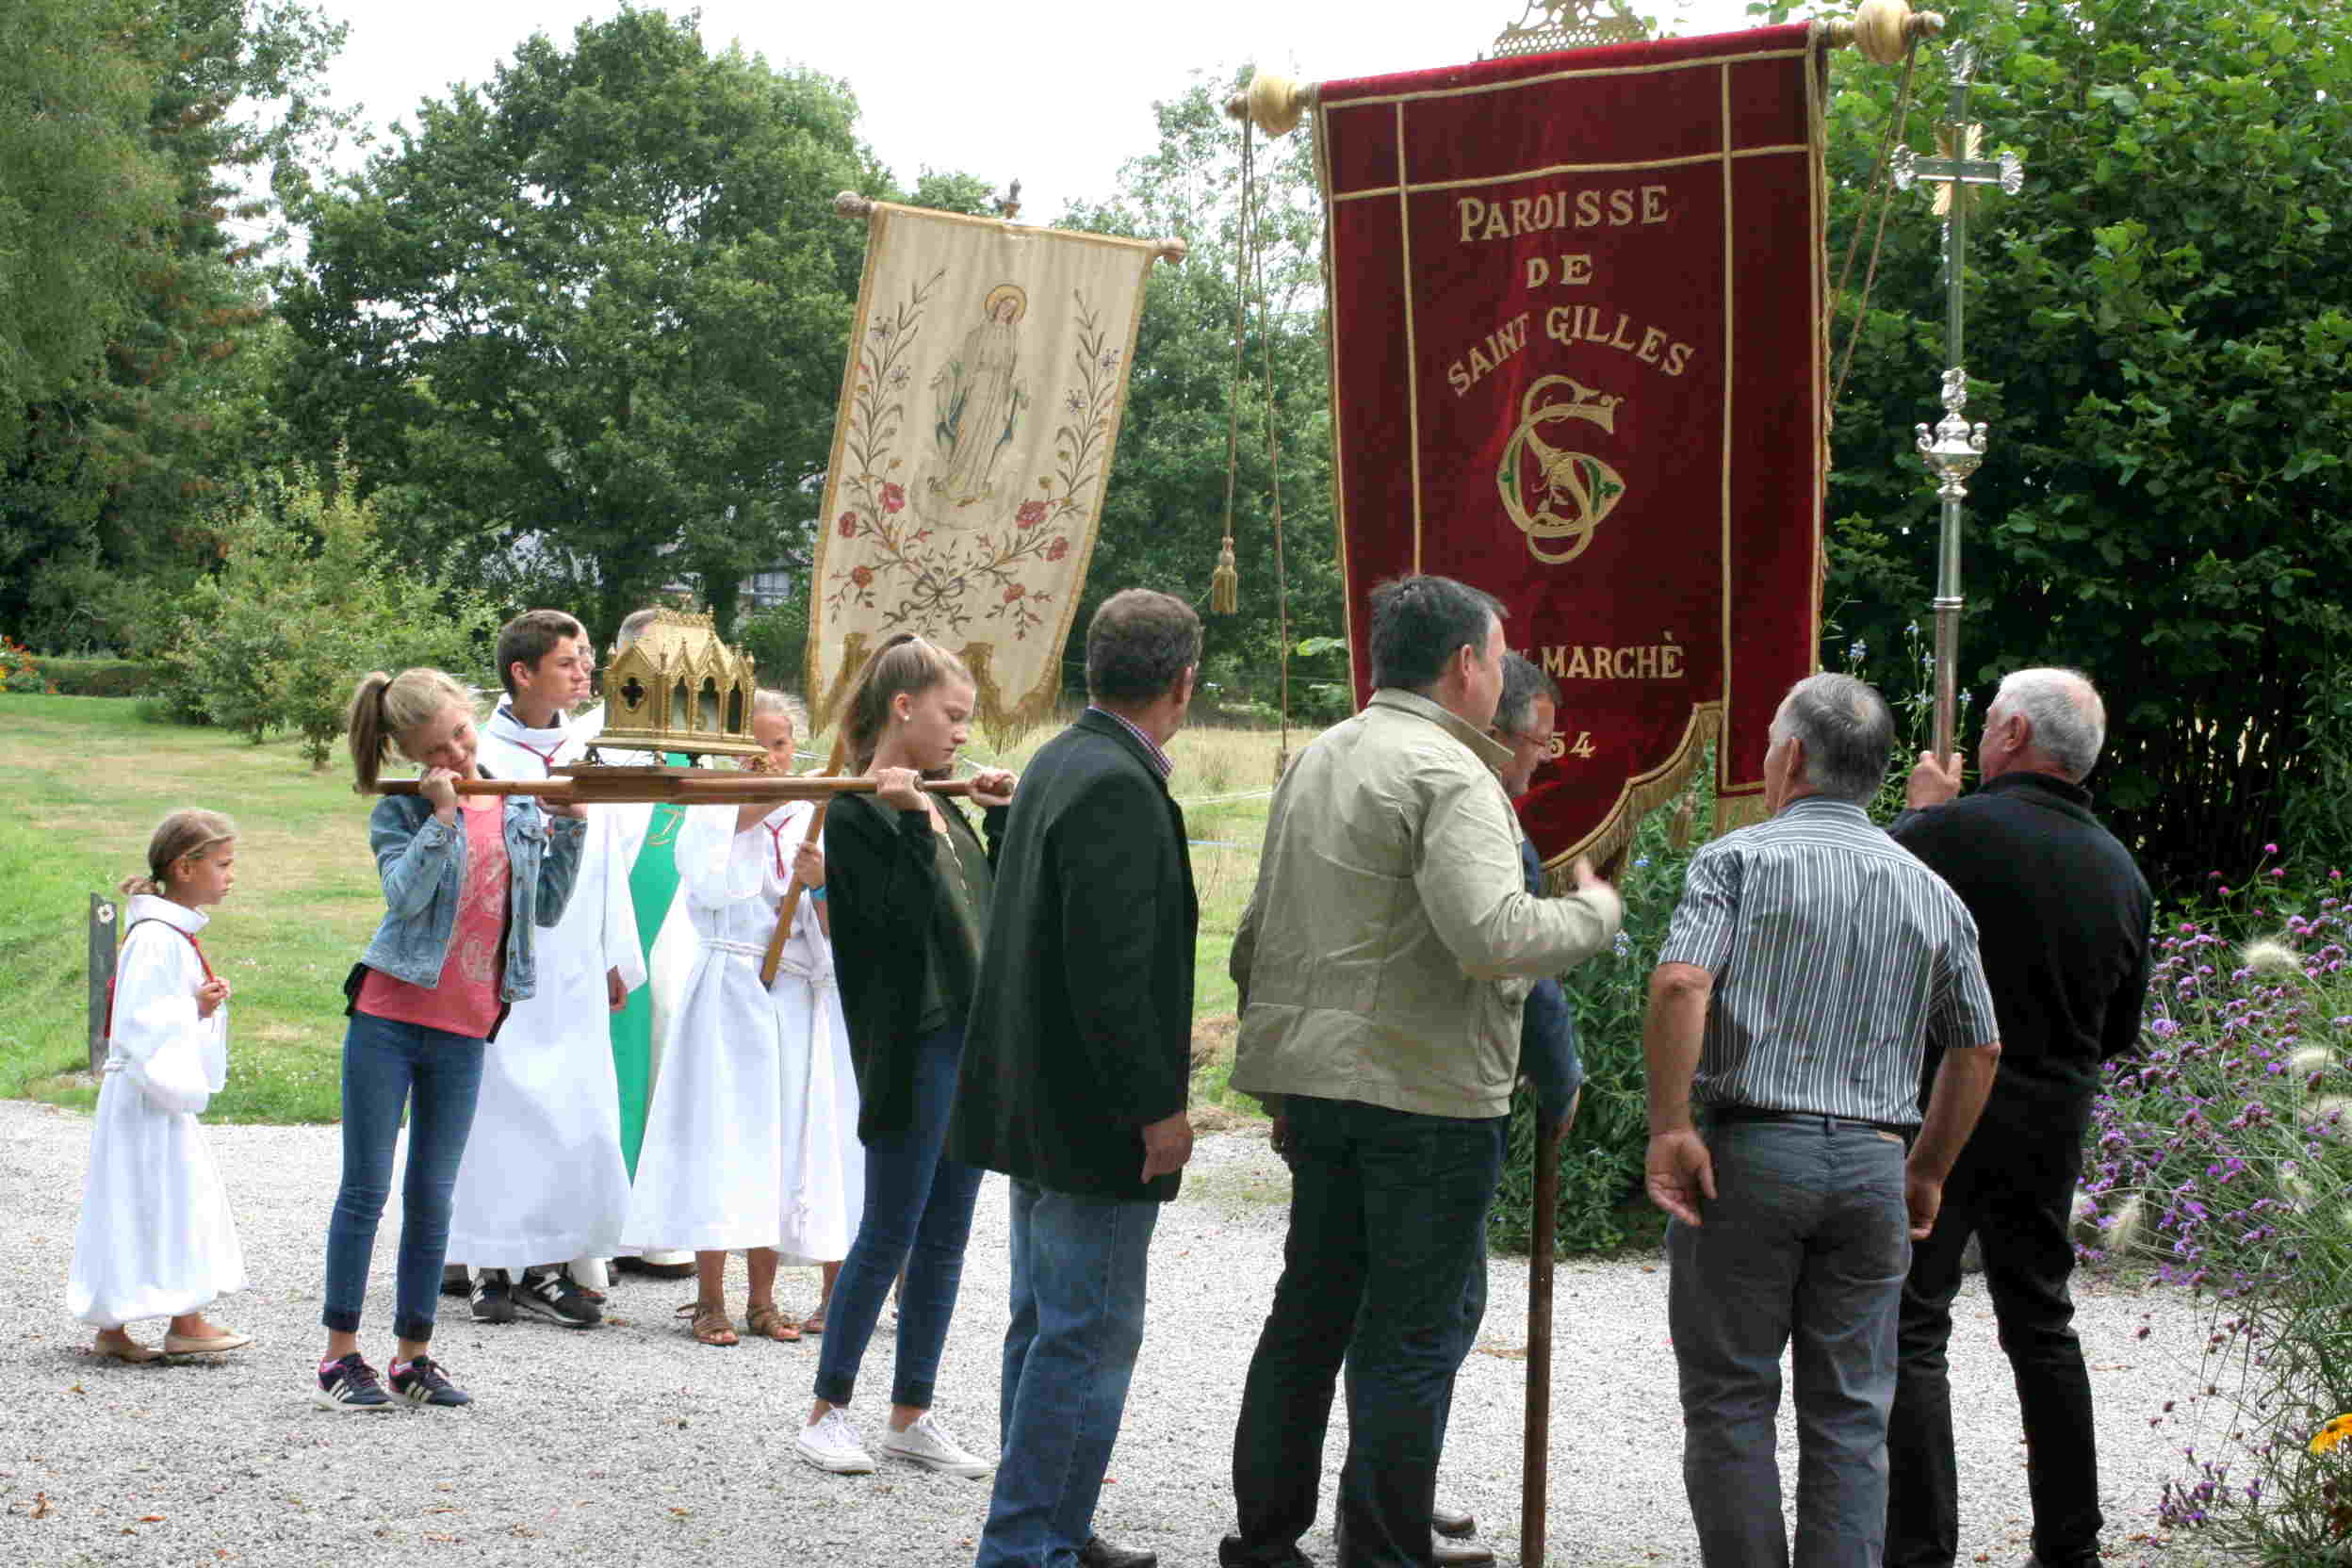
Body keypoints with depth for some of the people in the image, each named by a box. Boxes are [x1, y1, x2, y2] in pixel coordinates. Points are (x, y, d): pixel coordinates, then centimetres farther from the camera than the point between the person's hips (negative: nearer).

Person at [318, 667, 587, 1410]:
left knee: (433, 1196, 8)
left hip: (463, 1030, 3)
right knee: (366, 1188, 1)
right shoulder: (401, 812, -3)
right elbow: (405, 894, -19)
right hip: (388, 1017, -3)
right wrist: (441, 814, -19)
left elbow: (547, 909, 9)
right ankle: (341, 1353, 7)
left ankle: (414, 1354, 15)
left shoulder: (520, 809, 9)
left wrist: (569, 830, 0)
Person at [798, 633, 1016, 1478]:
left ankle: (911, 1415, 17)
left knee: (946, 1236, 10)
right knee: (890, 1233, -3)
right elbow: (898, 921, -20)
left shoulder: (943, 808, 15)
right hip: (912, 1048, -8)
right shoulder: (858, 814, -10)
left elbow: (998, 909, 17)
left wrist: (1001, 818, 12)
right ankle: (827, 1410, 8)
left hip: (973, 1042, 8)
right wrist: (910, 824, -23)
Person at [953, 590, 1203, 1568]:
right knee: (1089, 1337, -3)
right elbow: (1107, 968, -24)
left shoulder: (1056, 763, 10)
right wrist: (1156, 1109, -20)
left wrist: (1170, 916, 26)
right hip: (1094, 1118, -10)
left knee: (1046, 1324, 17)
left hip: (1038, 1107, 10)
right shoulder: (1118, 788, -21)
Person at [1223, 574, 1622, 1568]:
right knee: (1410, 1334, -1)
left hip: (1316, 1075, 8)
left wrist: (1279, 1084, 23)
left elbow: (1258, 936, 18)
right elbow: (1491, 933, -26)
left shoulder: (1316, 760, 14)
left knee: (1310, 1308, 16)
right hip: (1424, 1090, -8)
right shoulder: (1447, 775, -14)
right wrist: (1595, 912, -8)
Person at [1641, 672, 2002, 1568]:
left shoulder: (1739, 859, -2)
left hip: (1748, 1149, -3)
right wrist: (1928, 1172, 23)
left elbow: (1680, 985, -18)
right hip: (1872, 1162, 4)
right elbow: (1978, 1049, 15)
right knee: (1850, 1413, 8)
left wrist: (1668, 1125, -14)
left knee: (1730, 1399, 5)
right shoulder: (1931, 894, 12)